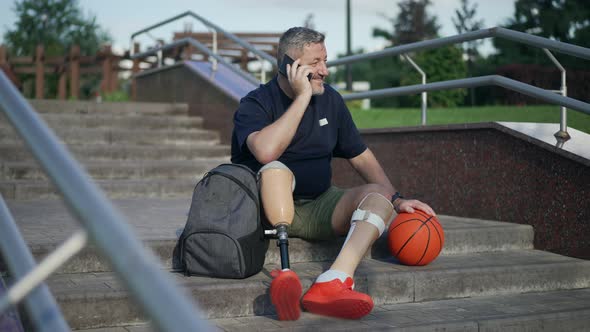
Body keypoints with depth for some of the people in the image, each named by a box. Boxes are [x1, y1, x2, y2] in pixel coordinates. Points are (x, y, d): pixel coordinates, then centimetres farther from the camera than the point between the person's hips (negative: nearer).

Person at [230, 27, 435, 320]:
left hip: (318, 210, 5)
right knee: (276, 169, -34)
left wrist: (397, 200, -1)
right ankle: (285, 273, -46)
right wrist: (302, 98, -24)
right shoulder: (255, 104, -10)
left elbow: (361, 157, 12)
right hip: (271, 208, -5)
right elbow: (266, 152, -33)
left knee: (379, 194, -20)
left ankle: (332, 283, -44)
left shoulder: (330, 100, 8)